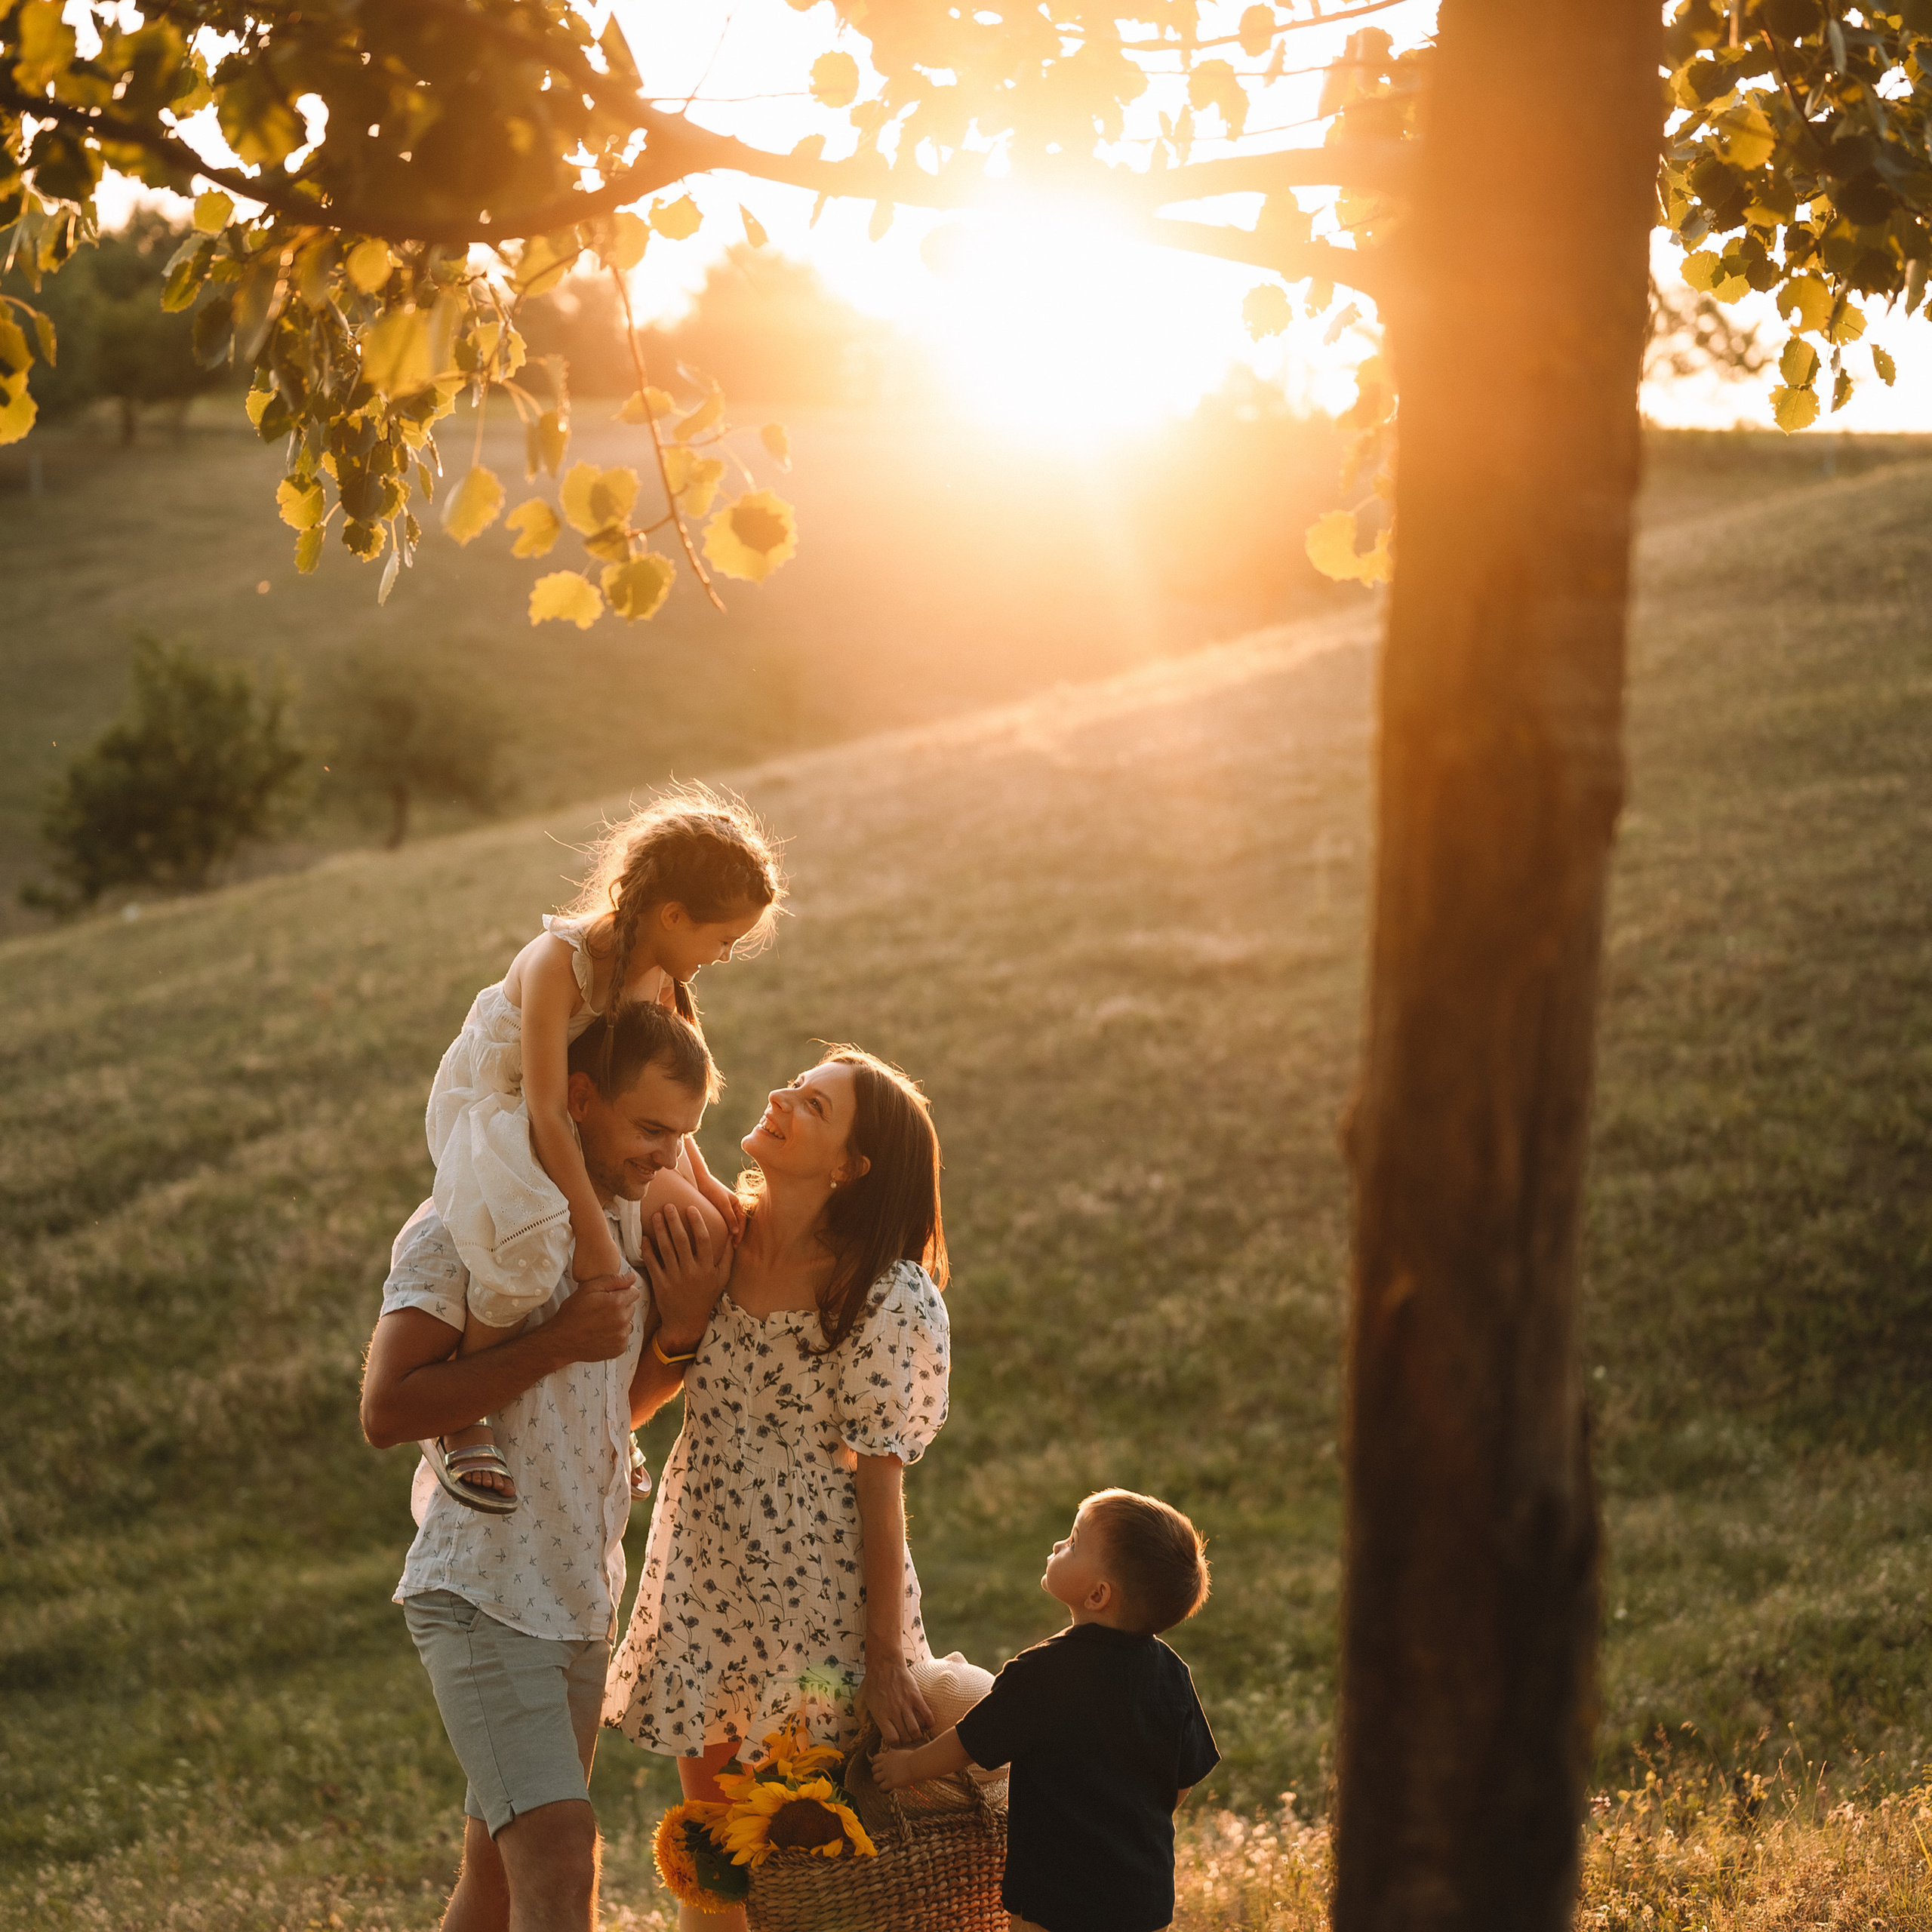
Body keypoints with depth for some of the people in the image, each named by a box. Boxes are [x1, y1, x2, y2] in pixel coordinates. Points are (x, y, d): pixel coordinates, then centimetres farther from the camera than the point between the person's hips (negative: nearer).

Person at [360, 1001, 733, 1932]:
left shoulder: (634, 1224, 10)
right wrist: (556, 1342, -23)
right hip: (482, 1599, -8)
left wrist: (684, 1329, 1)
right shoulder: (464, 1226, -13)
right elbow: (387, 1411, -20)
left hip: (582, 1601, 8)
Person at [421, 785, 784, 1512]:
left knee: (707, 1236, 5)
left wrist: (701, 1181, 4)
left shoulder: (659, 973, -5)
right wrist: (593, 1234, -32)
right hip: (485, 1115, -8)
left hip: (590, 1125, 9)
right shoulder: (559, 962, -31)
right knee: (534, 1241, -38)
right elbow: (545, 1113, -32)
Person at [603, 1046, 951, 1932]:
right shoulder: (713, 1242, 2)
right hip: (702, 1578, 5)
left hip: (816, 1590, -5)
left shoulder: (887, 1299, -15)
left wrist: (886, 1658, -13)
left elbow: (880, 1486, -13)